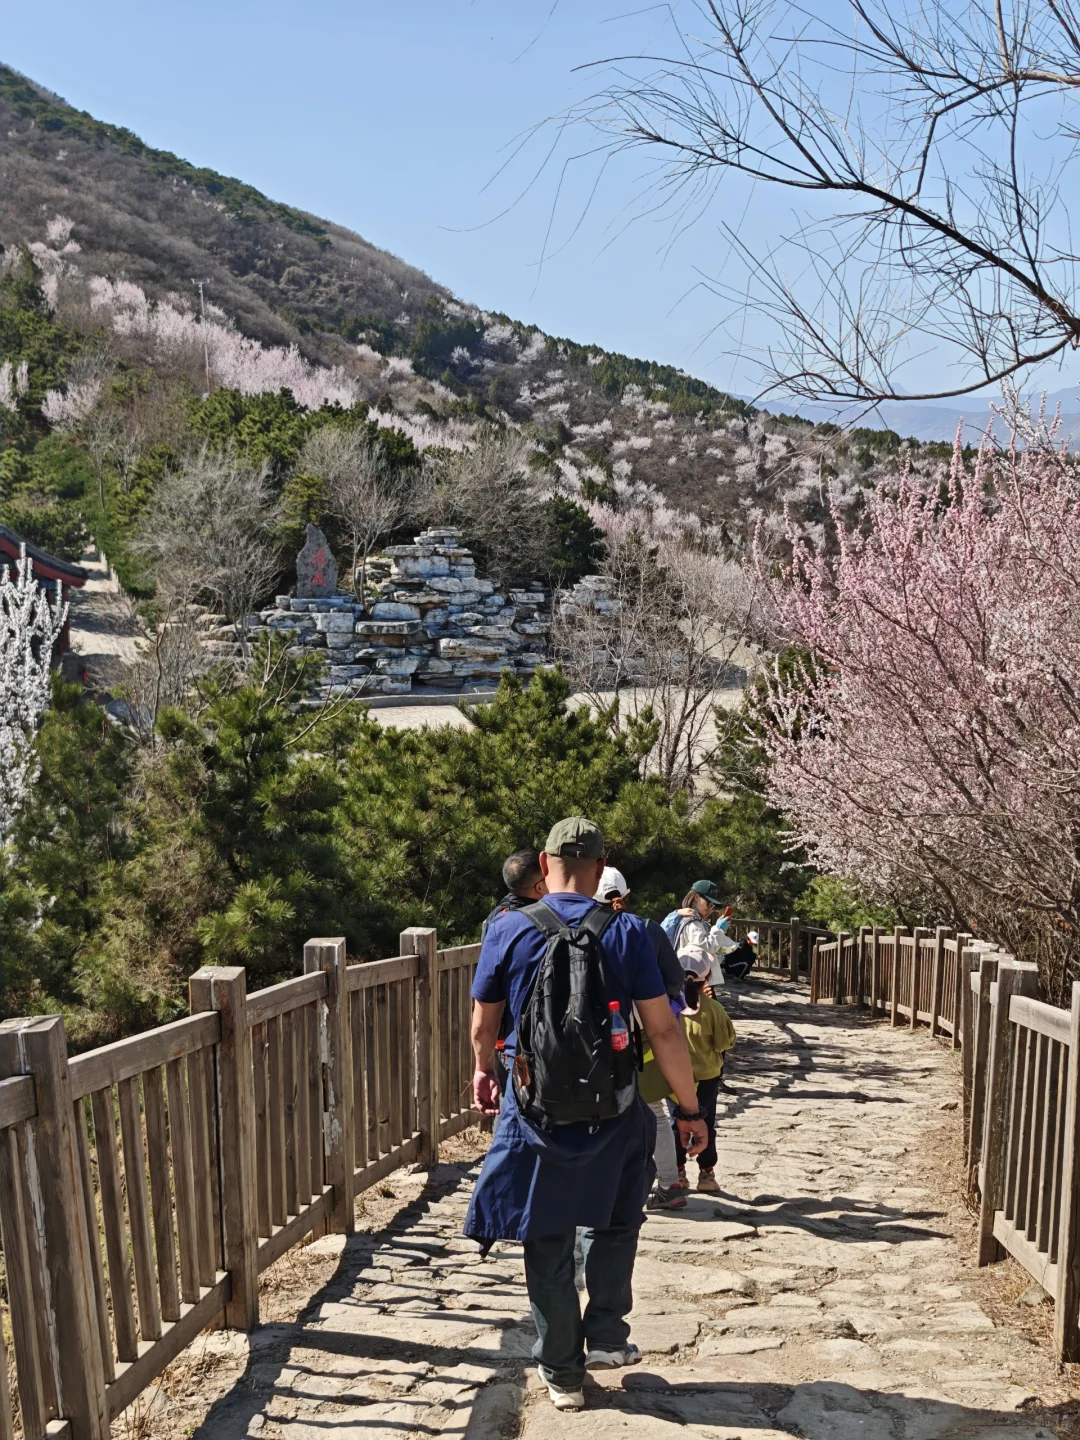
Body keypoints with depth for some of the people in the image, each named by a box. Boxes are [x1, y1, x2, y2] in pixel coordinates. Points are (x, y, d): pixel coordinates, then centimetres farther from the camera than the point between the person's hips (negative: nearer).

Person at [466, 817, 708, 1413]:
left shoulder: (507, 929, -8)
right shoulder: (625, 932, -11)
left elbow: (483, 1025, 3)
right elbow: (663, 1030, -11)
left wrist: (483, 1071, 24)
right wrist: (690, 1108, 1)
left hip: (534, 1110, 0)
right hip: (612, 1112, 0)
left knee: (547, 1244, 16)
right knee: (614, 1222, 27)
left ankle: (562, 1373, 28)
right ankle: (605, 1336, 31)